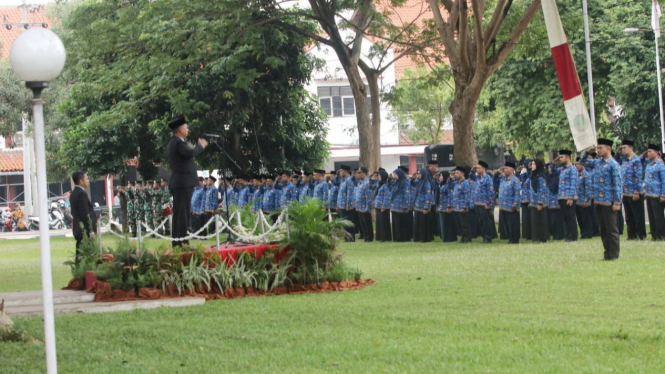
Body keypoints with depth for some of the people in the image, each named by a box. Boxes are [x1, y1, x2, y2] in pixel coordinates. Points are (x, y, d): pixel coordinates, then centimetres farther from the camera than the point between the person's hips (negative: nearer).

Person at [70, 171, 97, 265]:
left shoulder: (74, 193, 15)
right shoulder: (82, 194, -16)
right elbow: (85, 214, -20)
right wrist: (91, 231, -18)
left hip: (78, 230, 10)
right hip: (85, 230, -10)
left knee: (79, 254, 11)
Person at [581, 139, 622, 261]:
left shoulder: (613, 165, -10)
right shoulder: (597, 163, 11)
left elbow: (617, 184, -13)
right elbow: (584, 161, 27)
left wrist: (617, 202, -17)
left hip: (609, 202, -8)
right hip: (598, 202, 8)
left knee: (611, 229, -2)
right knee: (602, 230, 12)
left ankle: (613, 255, 3)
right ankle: (607, 253, 18)